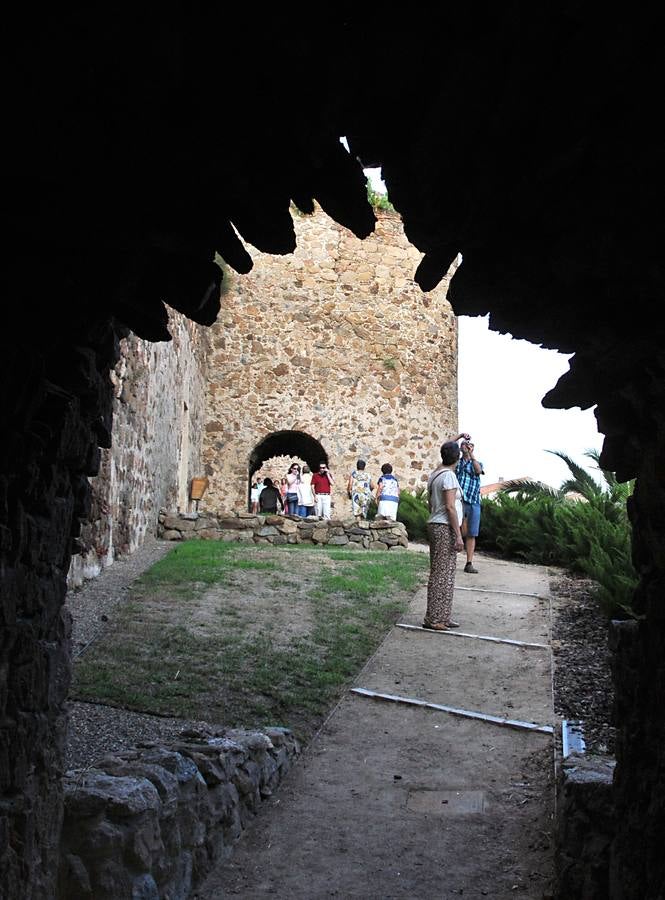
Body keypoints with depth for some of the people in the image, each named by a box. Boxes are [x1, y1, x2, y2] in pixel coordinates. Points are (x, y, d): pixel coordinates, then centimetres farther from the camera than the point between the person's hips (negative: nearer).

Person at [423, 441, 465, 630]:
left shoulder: (434, 474, 13)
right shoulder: (448, 475, -14)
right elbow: (450, 507, -18)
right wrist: (458, 536, -17)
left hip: (435, 525, 10)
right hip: (446, 528, -10)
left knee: (441, 573, 12)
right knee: (442, 574, -5)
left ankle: (442, 617, 17)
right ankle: (433, 619, -2)